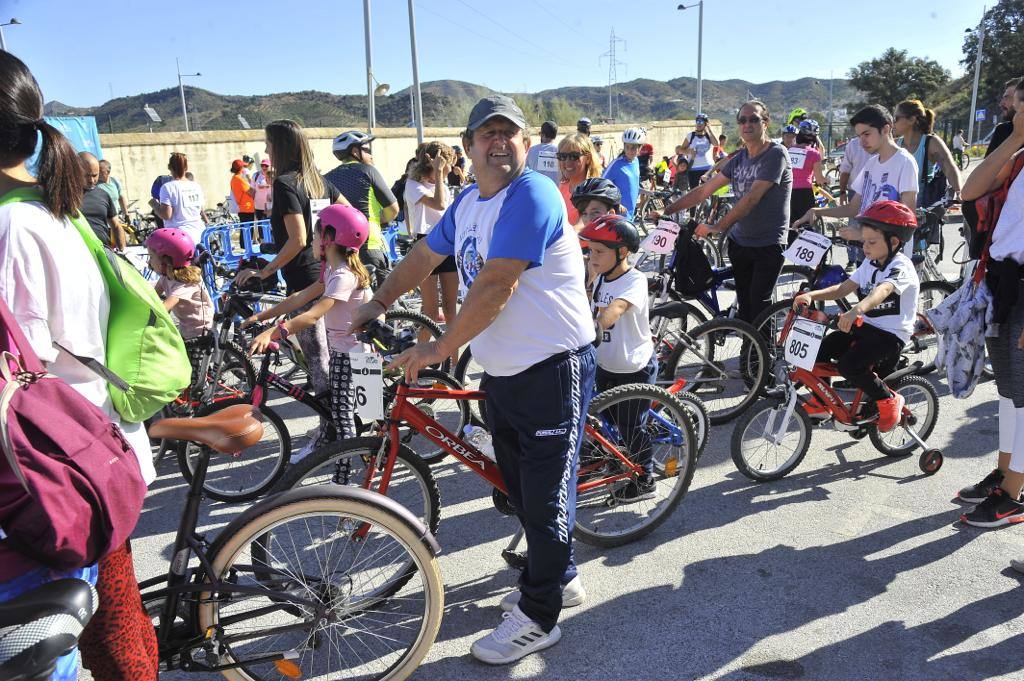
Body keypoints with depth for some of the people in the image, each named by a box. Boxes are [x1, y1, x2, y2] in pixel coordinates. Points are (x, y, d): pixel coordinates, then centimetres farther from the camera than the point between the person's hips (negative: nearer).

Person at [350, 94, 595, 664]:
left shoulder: (531, 194, -18)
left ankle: (538, 618, 19)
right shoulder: (468, 201, 11)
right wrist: (378, 305, 19)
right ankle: (560, 579, 40)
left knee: (547, 492, 2)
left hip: (553, 370, -9)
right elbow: (424, 256, 23)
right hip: (502, 372, 9)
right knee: (521, 487, 19)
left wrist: (438, 349, -18)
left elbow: (495, 286, -25)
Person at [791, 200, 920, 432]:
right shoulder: (870, 263, 9)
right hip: (866, 326, 8)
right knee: (821, 348, -8)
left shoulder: (900, 266, -17)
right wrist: (811, 295, -16)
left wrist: (856, 310, -58)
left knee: (848, 365, -27)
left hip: (891, 333, -8)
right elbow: (844, 288, 2)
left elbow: (882, 291, -38)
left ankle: (888, 400, -3)